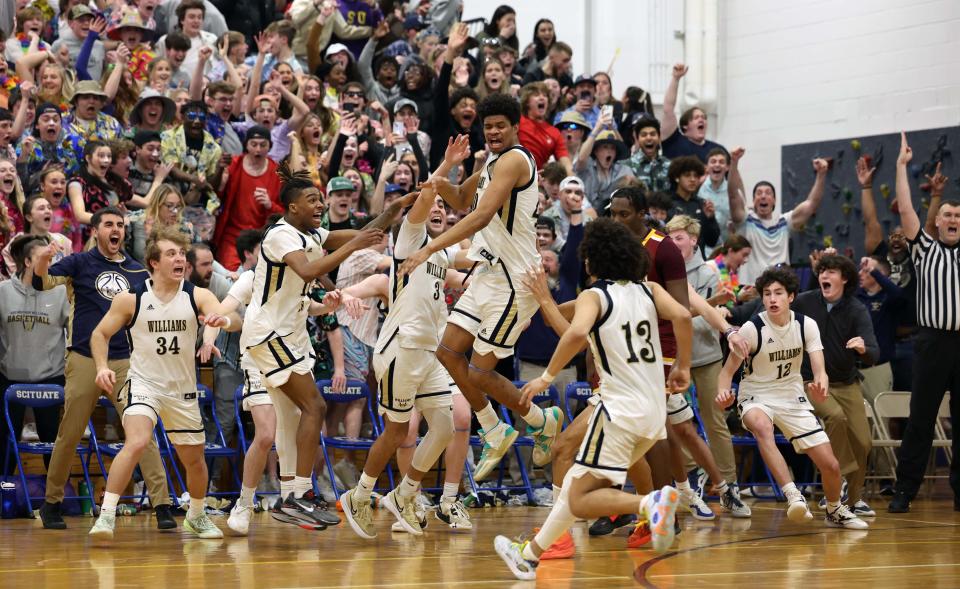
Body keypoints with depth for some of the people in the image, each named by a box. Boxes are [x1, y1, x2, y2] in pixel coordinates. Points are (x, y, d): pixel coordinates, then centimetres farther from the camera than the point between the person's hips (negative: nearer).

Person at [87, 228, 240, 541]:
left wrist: (225, 320, -45)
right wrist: (102, 367, -12)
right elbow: (100, 333, 4)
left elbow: (235, 322, -21)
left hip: (183, 390, 3)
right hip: (143, 383, -3)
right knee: (136, 442, -29)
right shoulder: (130, 299, -8)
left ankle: (197, 516, 40)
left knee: (194, 459, 14)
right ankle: (106, 515, -24)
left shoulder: (198, 296, -6)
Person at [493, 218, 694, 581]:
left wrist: (546, 377, -17)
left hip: (621, 410, -7)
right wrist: (683, 368, 3)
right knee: (577, 483, 20)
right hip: (655, 413, 7)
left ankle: (651, 502, -28)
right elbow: (682, 316, -7)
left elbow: (577, 333, -26)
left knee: (581, 501, -4)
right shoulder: (649, 290, 10)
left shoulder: (593, 296, -5)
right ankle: (530, 554, 27)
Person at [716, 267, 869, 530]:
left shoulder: (806, 325, -8)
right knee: (761, 425, -42)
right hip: (756, 397, -3)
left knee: (830, 465, -1)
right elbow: (728, 370, -11)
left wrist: (821, 387, -37)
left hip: (793, 397, 3)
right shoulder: (752, 329, -16)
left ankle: (834, 511, 31)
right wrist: (723, 393, -34)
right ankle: (793, 496, -44)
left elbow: (820, 371, -13)